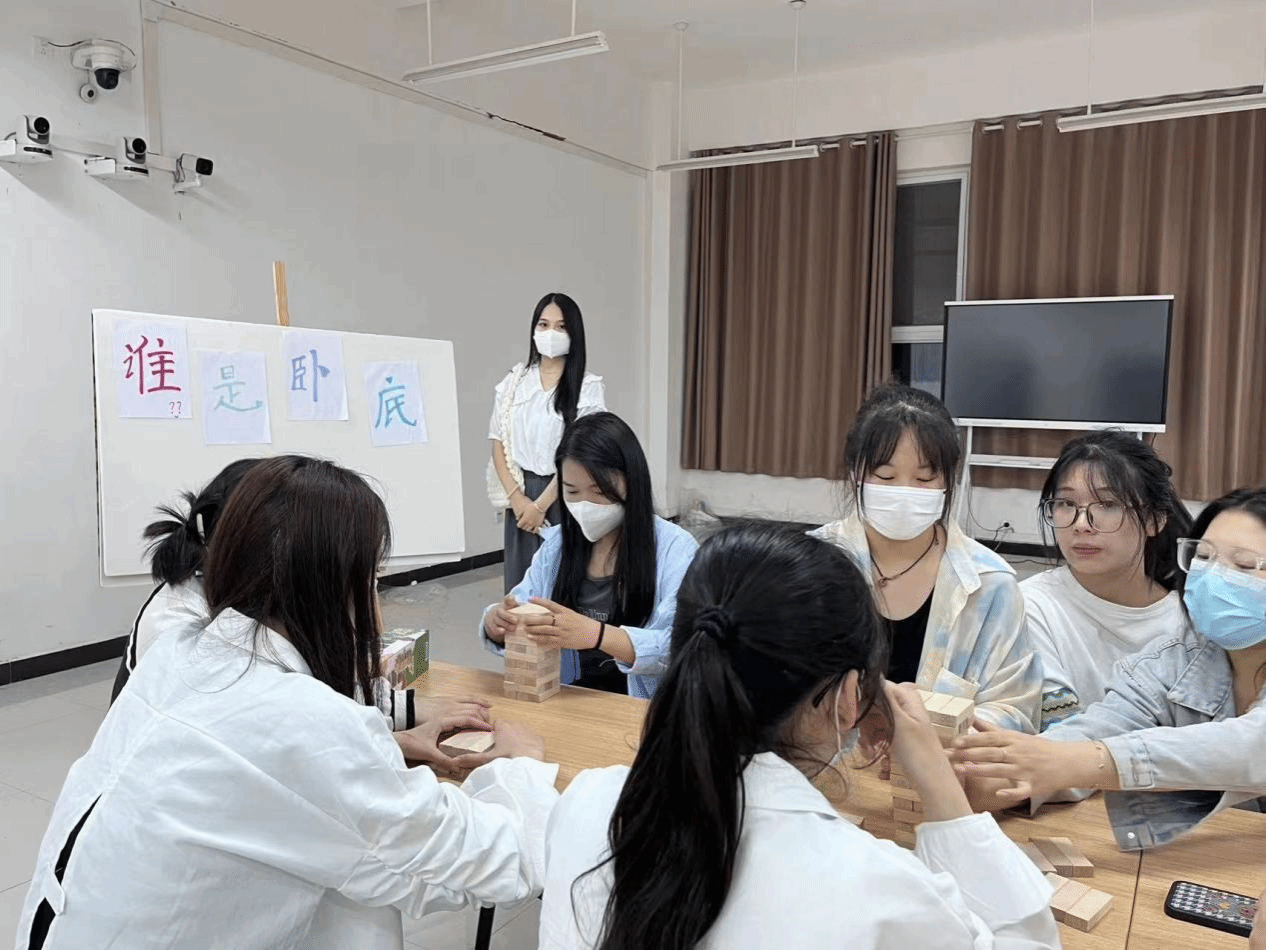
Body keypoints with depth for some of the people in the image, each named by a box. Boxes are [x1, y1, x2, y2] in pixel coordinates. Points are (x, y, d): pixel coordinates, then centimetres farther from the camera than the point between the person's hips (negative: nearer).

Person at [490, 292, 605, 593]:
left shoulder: (588, 386, -4)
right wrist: (516, 497, -7)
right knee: (521, 581, 6)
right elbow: (499, 444, 5)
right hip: (522, 494, 3)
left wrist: (542, 504, -11)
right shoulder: (514, 381, 7)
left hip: (565, 496, -3)